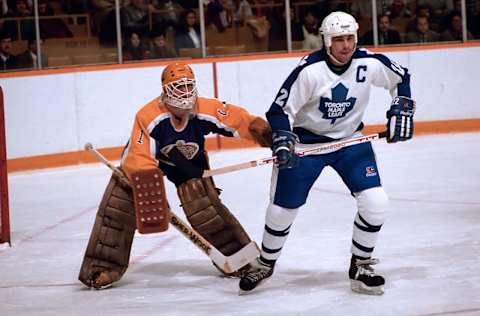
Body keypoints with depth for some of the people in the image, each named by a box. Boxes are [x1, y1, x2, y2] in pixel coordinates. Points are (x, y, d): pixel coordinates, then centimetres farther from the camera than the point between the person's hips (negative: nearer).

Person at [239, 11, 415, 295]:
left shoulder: (370, 63, -14)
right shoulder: (309, 69, -24)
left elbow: (401, 78, 7)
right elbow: (281, 109, -17)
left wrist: (402, 109, -3)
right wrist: (283, 140, -30)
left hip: (350, 140, 3)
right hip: (306, 141, -3)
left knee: (375, 201, -13)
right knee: (282, 208, 3)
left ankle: (360, 267, 6)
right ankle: (265, 264, 30)